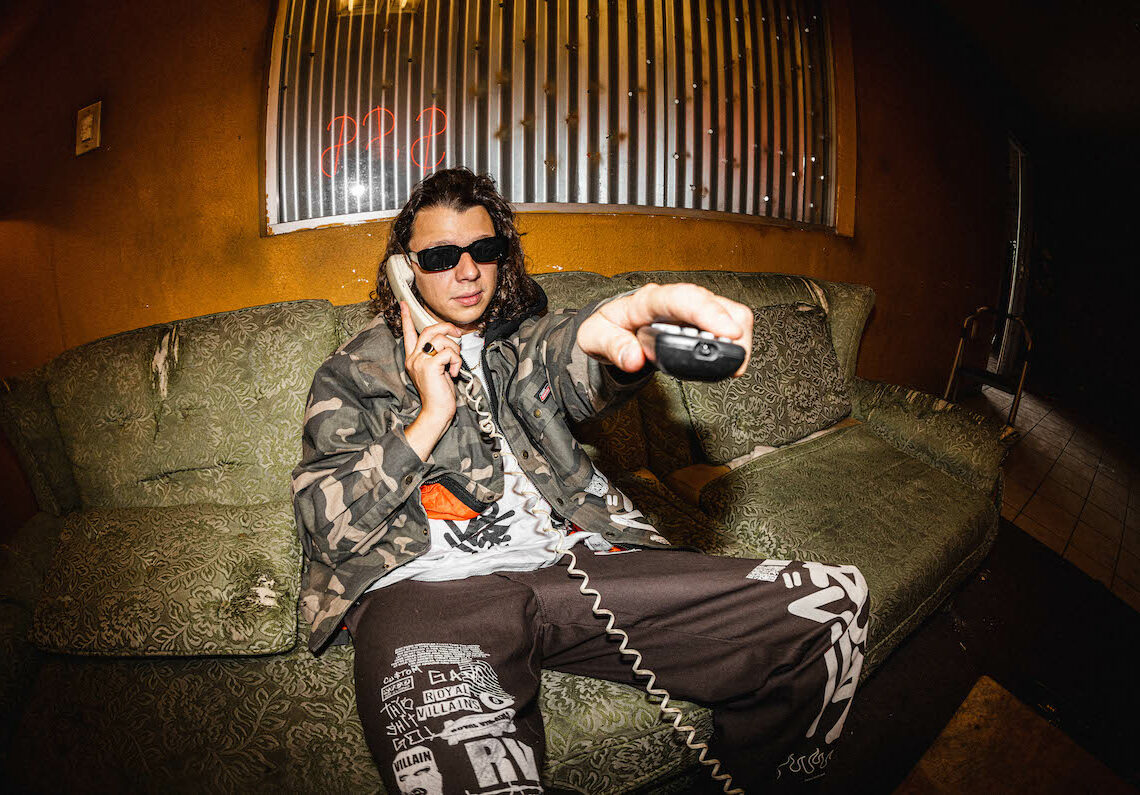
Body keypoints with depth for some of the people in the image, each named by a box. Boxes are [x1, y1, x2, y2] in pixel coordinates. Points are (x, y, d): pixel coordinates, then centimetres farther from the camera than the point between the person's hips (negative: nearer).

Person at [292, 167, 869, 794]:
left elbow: (573, 363, -4)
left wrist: (609, 329, -30)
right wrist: (430, 416, -1)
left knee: (833, 608, -12)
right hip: (428, 583, -3)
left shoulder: (527, 340, 23)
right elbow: (327, 527, 6)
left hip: (573, 555, 4)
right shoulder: (351, 374, 18)